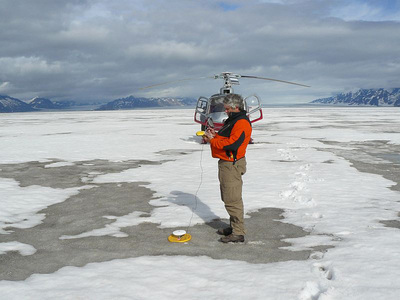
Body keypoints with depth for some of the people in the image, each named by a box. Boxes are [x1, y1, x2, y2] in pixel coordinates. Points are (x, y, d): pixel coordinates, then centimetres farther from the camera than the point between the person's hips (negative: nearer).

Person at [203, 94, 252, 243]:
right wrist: (215, 134, 1)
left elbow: (232, 143, -24)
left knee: (233, 199, -7)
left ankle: (238, 233, -1)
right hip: (225, 163, 11)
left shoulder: (242, 123, -16)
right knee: (228, 197, 17)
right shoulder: (232, 120, 18)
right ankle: (234, 226, 29)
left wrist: (212, 141, -17)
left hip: (232, 165, -11)